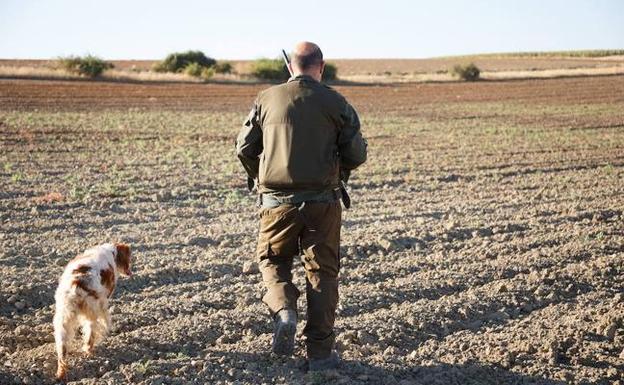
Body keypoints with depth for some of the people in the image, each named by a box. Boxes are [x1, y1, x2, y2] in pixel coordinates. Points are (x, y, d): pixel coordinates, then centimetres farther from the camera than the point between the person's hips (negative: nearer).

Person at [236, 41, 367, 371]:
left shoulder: (267, 99, 0)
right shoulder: (335, 102, -2)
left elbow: (244, 148, 3)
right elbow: (356, 153, -2)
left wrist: (259, 176, 23)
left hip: (277, 201, 0)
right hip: (323, 201, 0)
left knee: (272, 260, 21)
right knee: (322, 272, 9)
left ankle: (283, 310, -6)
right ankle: (320, 352, 11)